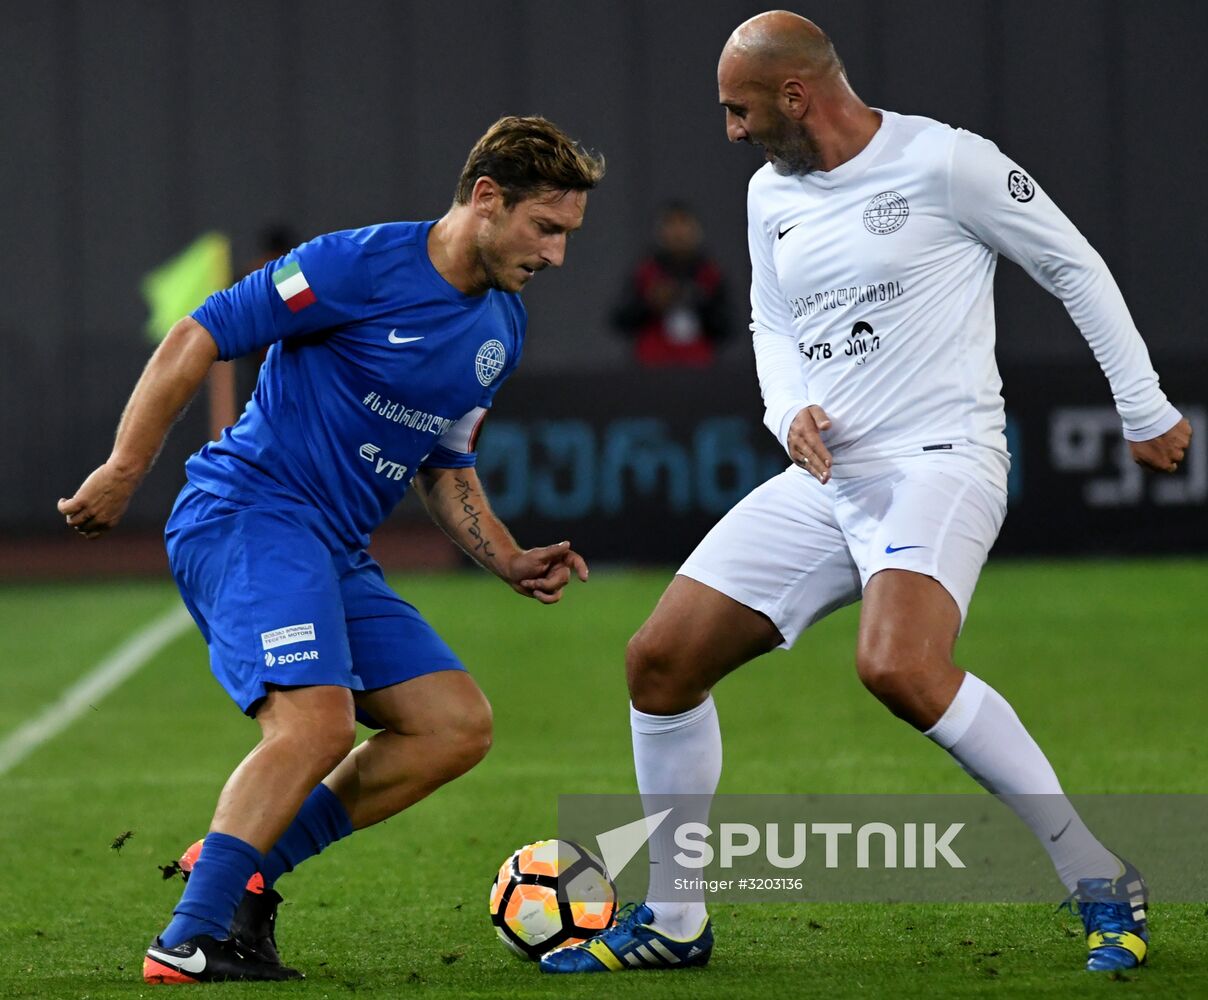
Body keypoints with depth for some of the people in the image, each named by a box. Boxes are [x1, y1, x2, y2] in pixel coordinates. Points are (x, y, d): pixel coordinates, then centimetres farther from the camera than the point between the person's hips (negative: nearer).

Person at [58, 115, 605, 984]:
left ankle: (242, 868, 1)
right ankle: (189, 943, -26)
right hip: (247, 513, -9)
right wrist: (123, 473, -15)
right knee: (317, 720, -28)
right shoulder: (362, 265, -13)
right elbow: (197, 340, -12)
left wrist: (512, 564, 10)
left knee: (459, 725, 0)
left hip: (337, 553, 9)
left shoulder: (502, 329, 13)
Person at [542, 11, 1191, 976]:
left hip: (939, 462, -8)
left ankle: (1098, 882, -22)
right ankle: (671, 923, 15)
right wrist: (790, 411, 4)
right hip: (825, 478, 8)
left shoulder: (943, 162, -9)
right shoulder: (771, 197, 12)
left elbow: (1075, 267, -1)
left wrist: (1146, 413, 2)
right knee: (660, 660, 1)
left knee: (898, 667, -33)